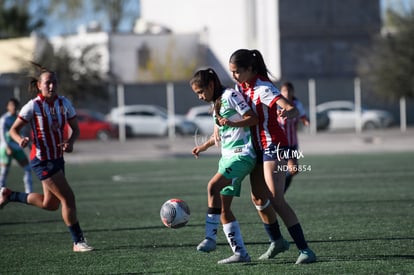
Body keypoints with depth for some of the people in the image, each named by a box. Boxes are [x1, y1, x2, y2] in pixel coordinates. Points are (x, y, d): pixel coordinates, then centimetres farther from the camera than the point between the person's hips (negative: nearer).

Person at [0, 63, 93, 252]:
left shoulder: (64, 103, 0)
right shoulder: (33, 106, -14)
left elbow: (75, 129, 6)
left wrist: (70, 143, -15)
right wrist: (21, 140, -30)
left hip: (57, 159, 7)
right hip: (42, 161, -7)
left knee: (50, 204, 16)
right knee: (68, 198, -12)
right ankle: (78, 242, -3)